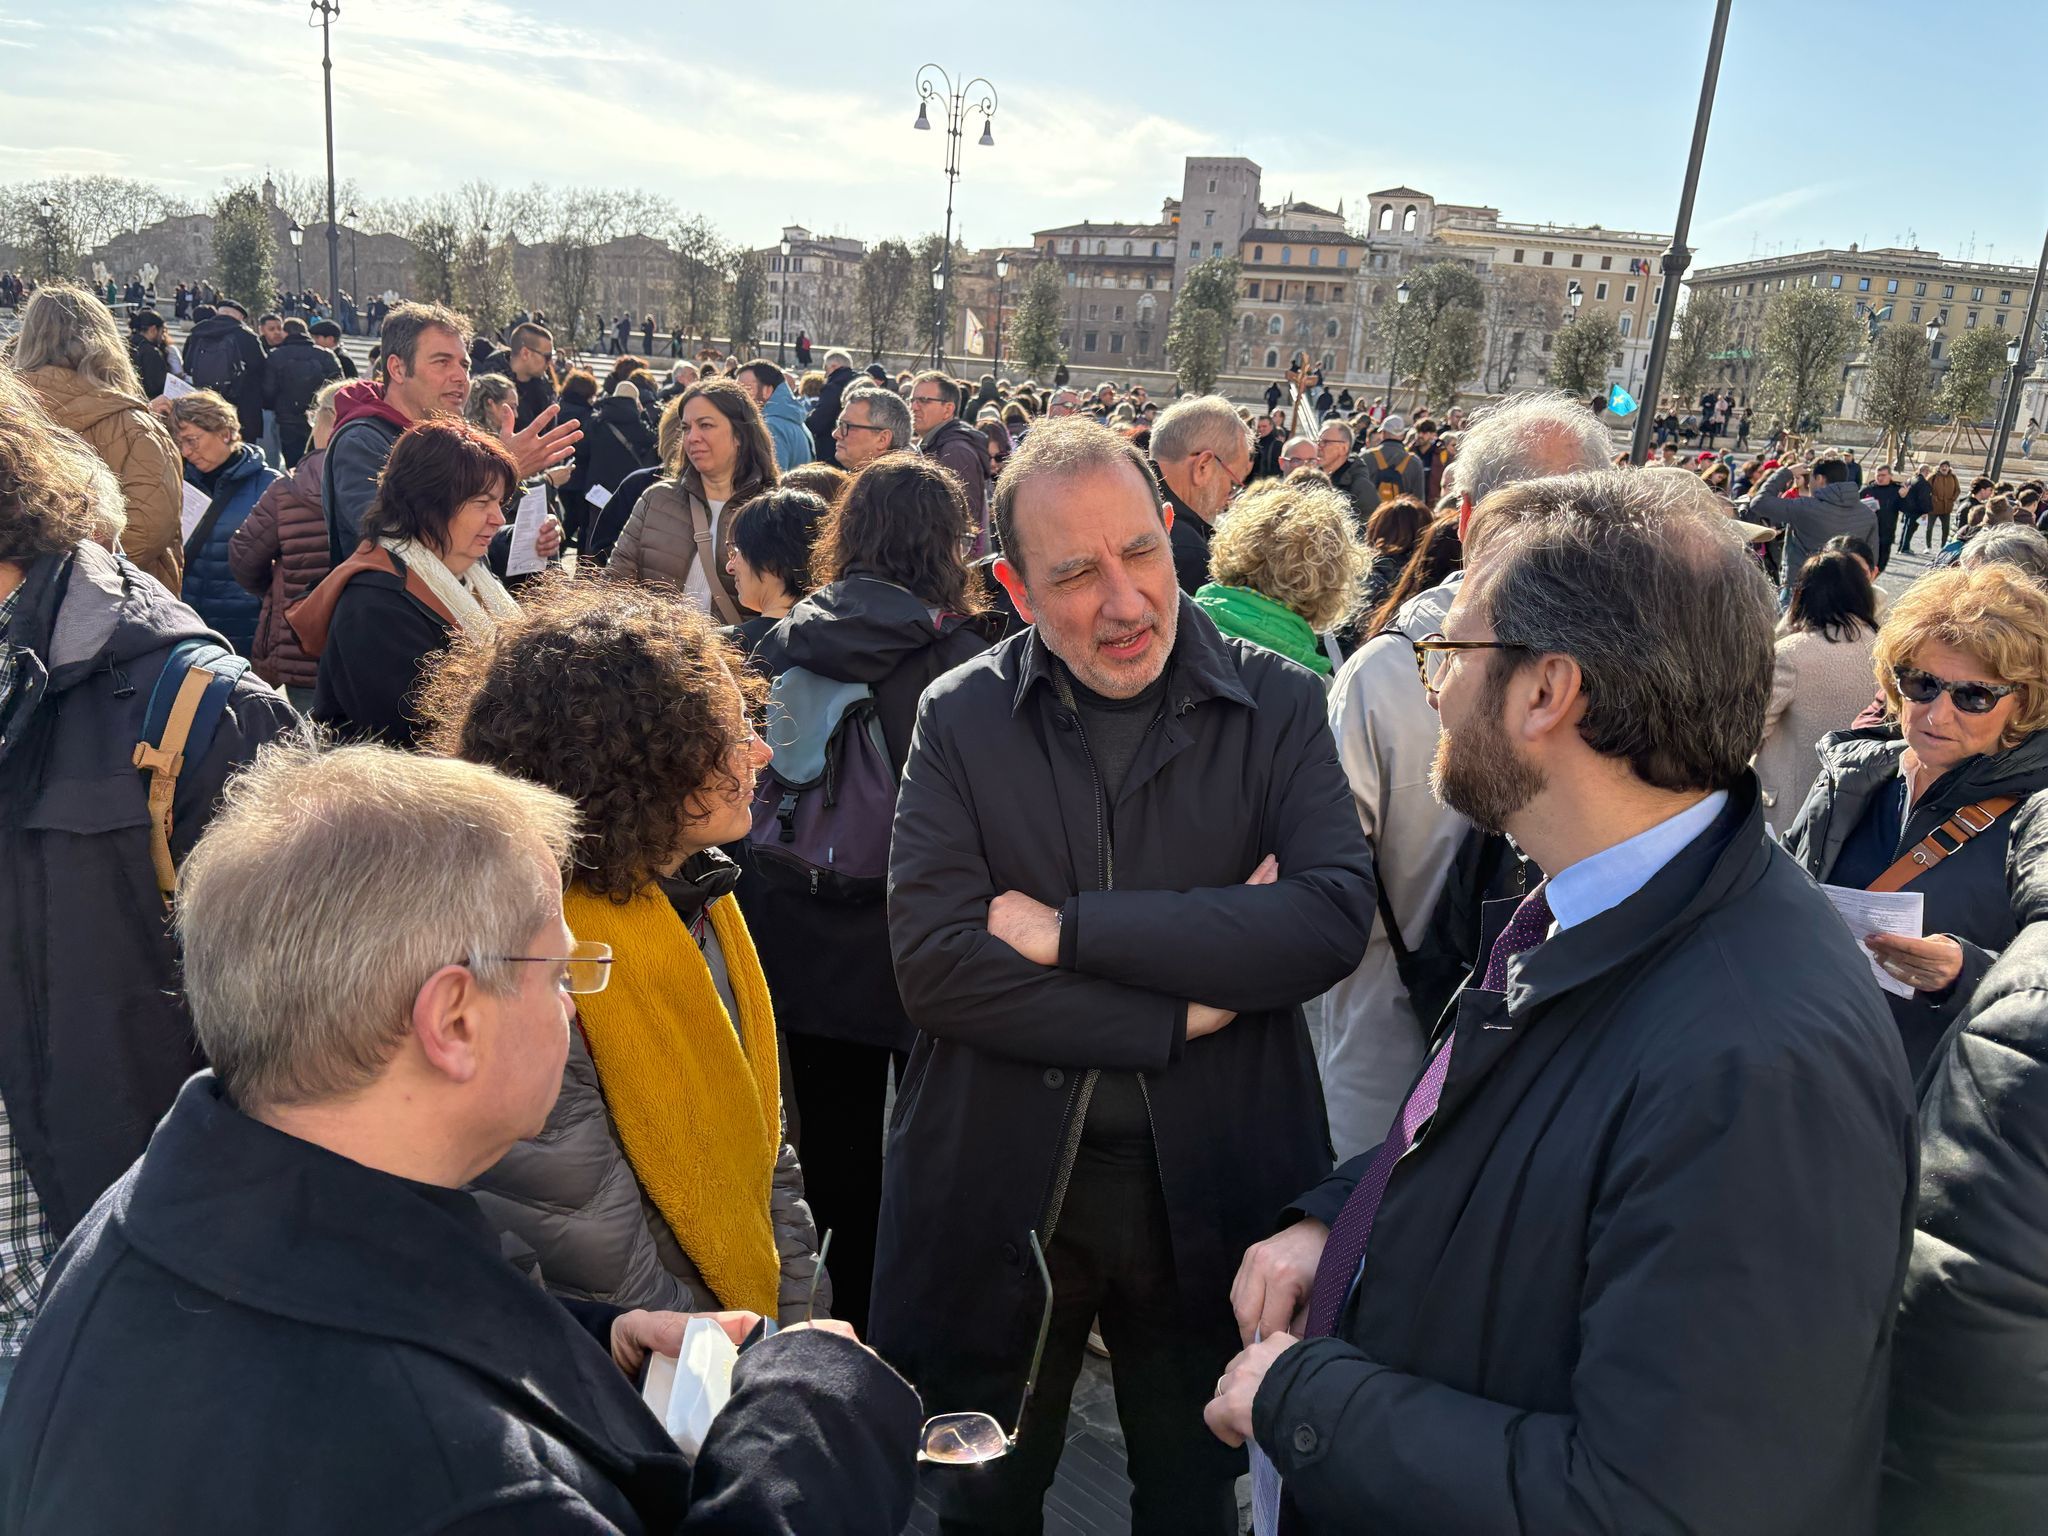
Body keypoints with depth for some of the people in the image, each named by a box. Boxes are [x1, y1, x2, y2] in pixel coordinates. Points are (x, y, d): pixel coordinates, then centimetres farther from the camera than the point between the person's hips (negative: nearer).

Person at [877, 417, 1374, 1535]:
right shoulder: (960, 718, -6)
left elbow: (1335, 918, -20)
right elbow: (932, 963, -17)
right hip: (998, 1185, 0)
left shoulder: (1276, 706, -5)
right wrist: (1178, 1015, -19)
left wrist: (1070, 929, -22)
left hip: (1209, 1187, 0)